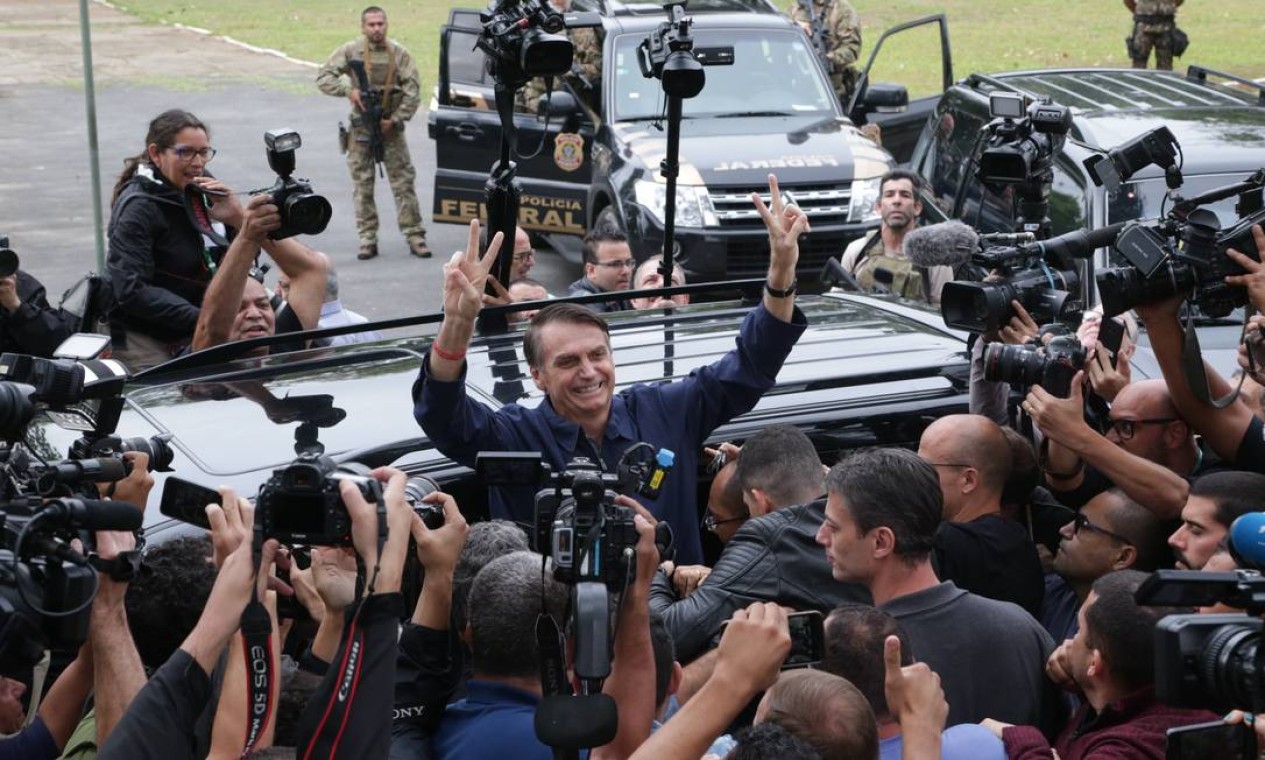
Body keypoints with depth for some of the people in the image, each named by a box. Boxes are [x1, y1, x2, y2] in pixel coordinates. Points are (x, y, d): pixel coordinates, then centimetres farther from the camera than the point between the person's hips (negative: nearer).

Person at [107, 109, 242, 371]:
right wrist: (200, 321, -27)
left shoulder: (200, 189, 5)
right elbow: (132, 291, -21)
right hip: (146, 342, -6)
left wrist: (236, 217, -11)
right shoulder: (138, 206, -13)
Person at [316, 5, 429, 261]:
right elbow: (323, 79, -3)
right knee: (362, 186, 4)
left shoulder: (399, 53, -2)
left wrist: (395, 120, -10)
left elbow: (413, 91, -4)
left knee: (404, 183, -1)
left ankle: (415, 237, 3)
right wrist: (348, 90, -18)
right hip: (361, 129, 0)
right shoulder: (350, 52, -2)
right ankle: (368, 240, 11)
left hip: (390, 127, 0)